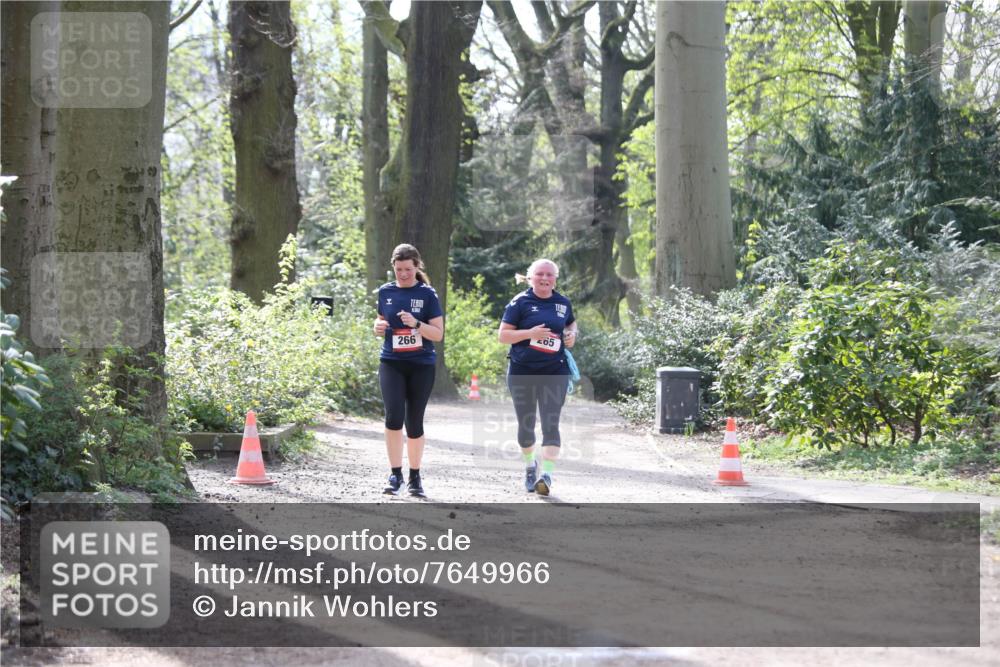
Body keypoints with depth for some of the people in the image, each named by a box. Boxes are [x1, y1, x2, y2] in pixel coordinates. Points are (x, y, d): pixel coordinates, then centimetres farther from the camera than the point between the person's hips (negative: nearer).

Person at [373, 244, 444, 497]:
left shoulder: (427, 294, -3)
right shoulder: (386, 292, 5)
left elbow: (438, 333, -5)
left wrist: (416, 324, -22)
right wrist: (378, 327, -4)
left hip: (421, 365, -1)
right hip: (391, 363, 1)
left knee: (414, 422, 6)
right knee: (394, 416, -17)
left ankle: (415, 477, 20)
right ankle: (395, 474, -7)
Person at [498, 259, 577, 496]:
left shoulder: (563, 303, 8)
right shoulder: (520, 302, -2)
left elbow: (571, 323, 28)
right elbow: (503, 335, -4)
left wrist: (572, 334, 5)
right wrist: (529, 333, -19)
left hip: (554, 372, 1)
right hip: (522, 372, -1)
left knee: (551, 423, -12)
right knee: (526, 424, 10)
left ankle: (547, 473, -18)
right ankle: (529, 465, 34)